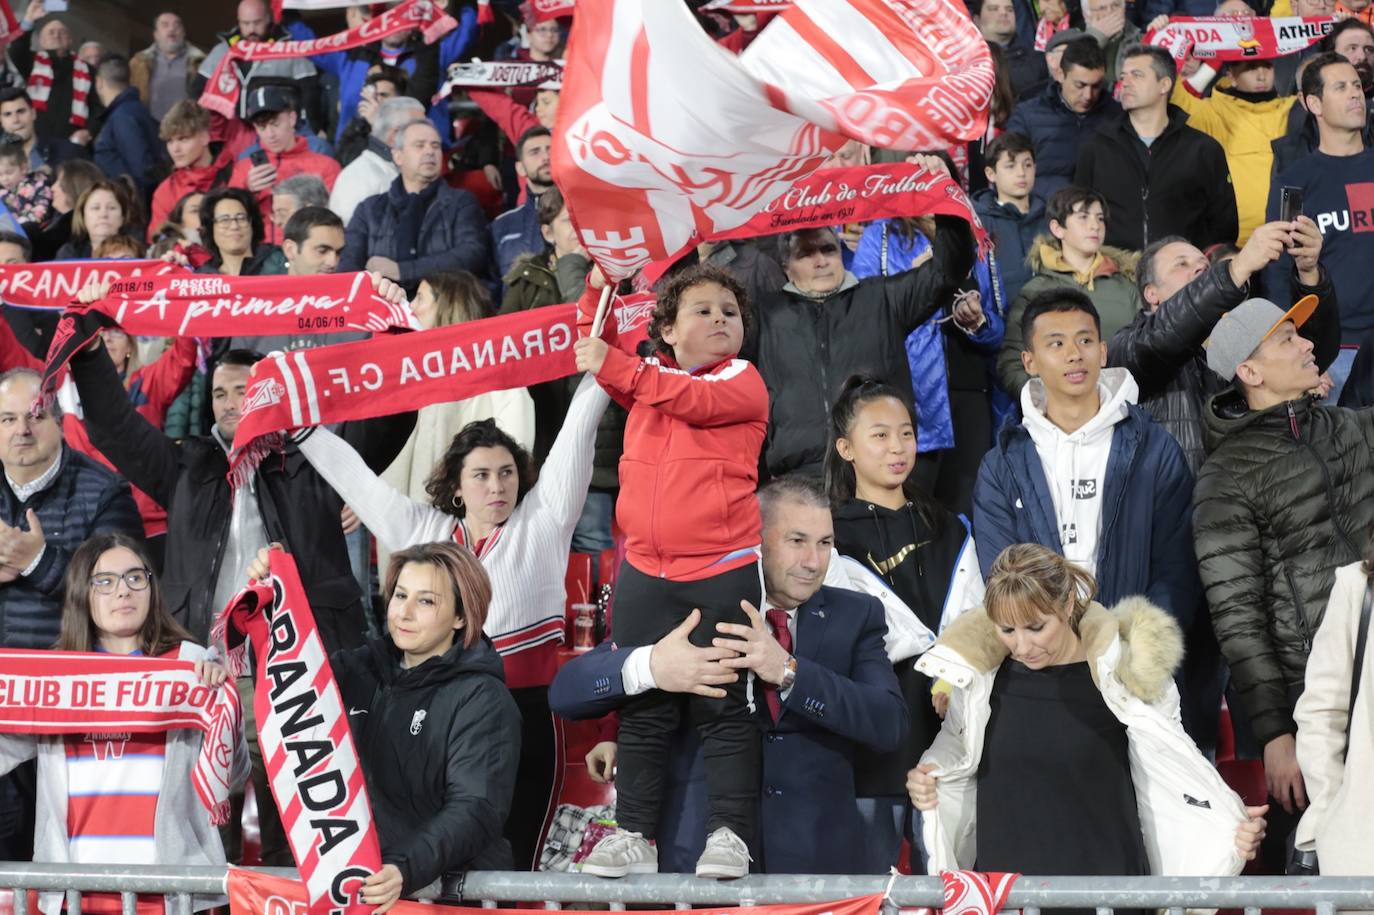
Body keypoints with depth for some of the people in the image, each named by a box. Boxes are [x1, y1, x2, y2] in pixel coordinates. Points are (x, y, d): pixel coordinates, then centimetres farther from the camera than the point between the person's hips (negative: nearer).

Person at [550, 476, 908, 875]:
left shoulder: (856, 615, 3)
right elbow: (566, 691, -7)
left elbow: (890, 723, -12)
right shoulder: (691, 608, -2)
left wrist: (789, 672, -26)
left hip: (819, 855, 1)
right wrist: (649, 666, -28)